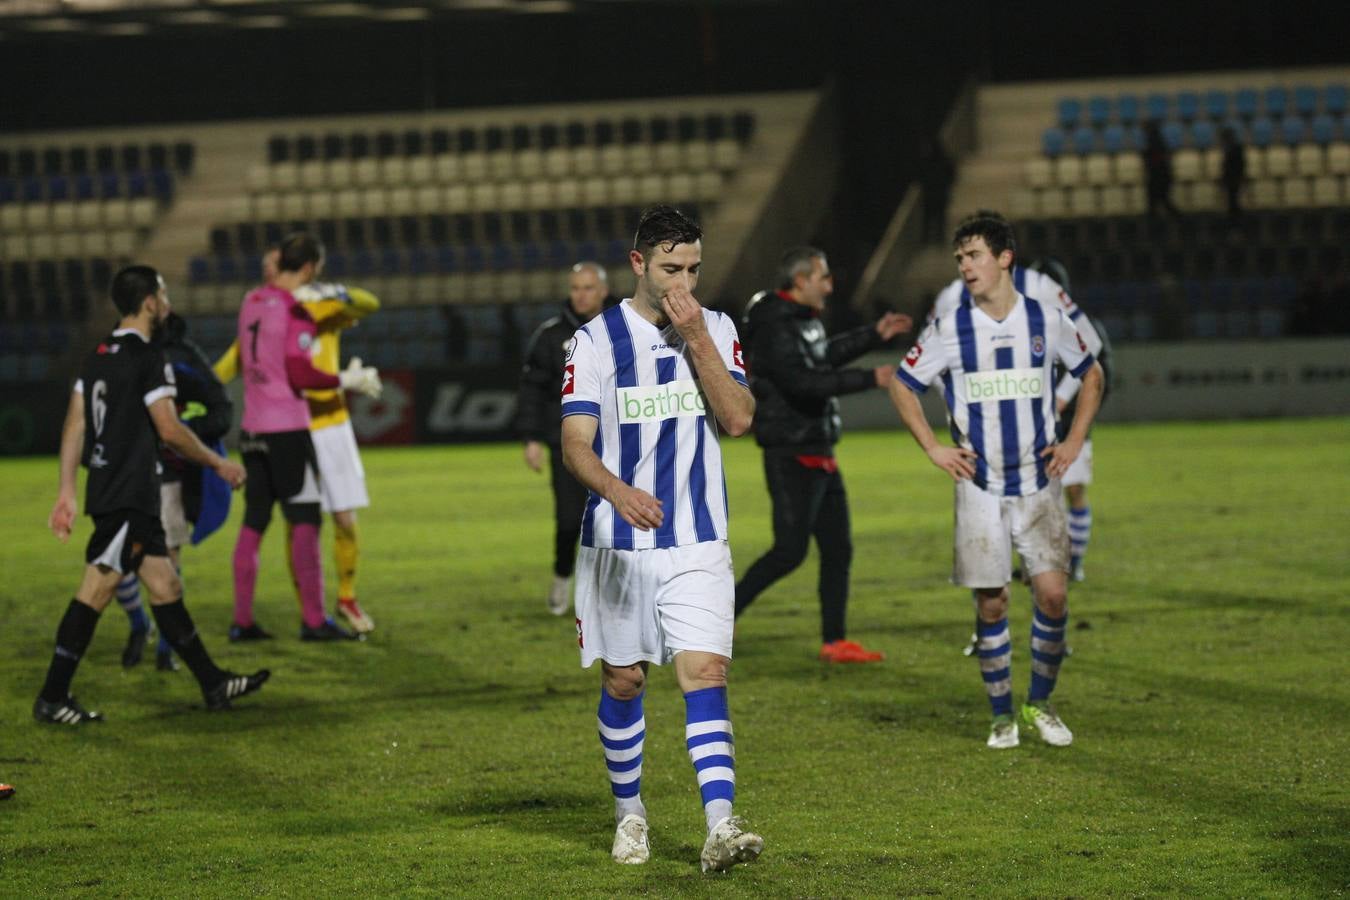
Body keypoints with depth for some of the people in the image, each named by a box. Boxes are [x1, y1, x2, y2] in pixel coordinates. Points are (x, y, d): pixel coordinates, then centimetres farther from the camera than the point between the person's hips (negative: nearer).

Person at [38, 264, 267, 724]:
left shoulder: (98, 355, 13)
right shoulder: (149, 359, -12)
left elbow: (74, 424, 13)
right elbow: (169, 429, -15)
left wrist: (67, 490, 13)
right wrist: (218, 463, -3)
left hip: (106, 488, 9)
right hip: (129, 494, -9)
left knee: (166, 587, 12)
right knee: (95, 591, -7)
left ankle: (214, 684, 17)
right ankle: (51, 699, -6)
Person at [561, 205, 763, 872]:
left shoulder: (715, 330, 4)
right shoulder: (595, 340, -4)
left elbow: (738, 420, -7)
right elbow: (575, 443, -10)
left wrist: (696, 341, -15)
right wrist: (619, 492, -30)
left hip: (697, 544, 1)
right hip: (617, 544, -1)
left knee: (705, 673, -12)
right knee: (623, 680, 8)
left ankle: (721, 827, -22)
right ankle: (629, 814, 27)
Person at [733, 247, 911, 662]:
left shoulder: (800, 320, 13)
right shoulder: (776, 327, -18)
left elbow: (824, 355, 32)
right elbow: (802, 381, -28)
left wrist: (875, 334, 31)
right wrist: (868, 379, -25)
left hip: (817, 454, 10)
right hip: (792, 454, -10)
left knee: (837, 549, 11)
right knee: (790, 551, -10)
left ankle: (834, 641, 16)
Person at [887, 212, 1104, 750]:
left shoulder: (1046, 321, 1)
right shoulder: (949, 330, -2)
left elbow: (1091, 376, 16)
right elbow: (902, 386, 9)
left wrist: (1074, 441, 7)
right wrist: (933, 448, 1)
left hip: (1038, 482, 1)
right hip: (979, 486, -1)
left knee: (1052, 593, -9)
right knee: (990, 604, -1)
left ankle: (1040, 703, 10)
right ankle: (1002, 716, 11)